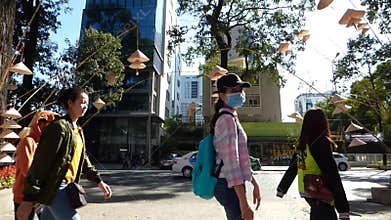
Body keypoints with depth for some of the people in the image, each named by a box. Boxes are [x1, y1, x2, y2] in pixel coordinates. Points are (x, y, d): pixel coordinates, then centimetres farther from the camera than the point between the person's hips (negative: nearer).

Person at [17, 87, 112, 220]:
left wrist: (98, 181, 10)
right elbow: (41, 162, -17)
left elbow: (83, 160, 18)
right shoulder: (59, 127, -13)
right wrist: (29, 198, -18)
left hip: (67, 187, 9)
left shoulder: (78, 131, 14)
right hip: (54, 188, -8)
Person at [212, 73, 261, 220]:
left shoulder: (232, 118, 15)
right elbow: (230, 161, -24)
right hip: (231, 186, -10)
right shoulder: (227, 119, -15)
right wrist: (244, 204, -26)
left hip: (230, 185, 10)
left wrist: (254, 184, 20)